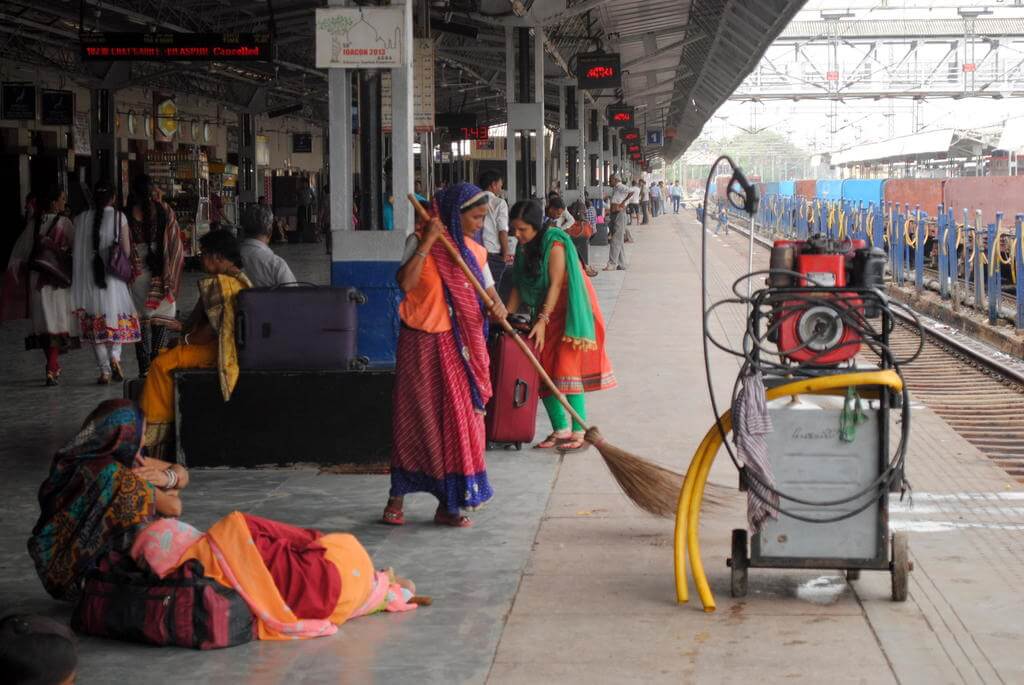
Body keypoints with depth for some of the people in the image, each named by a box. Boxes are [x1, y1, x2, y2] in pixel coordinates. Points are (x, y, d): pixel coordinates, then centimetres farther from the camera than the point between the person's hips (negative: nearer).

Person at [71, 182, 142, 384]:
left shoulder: (81, 219, -2)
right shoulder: (119, 217, -6)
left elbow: (77, 251, -1)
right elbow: (126, 250, -7)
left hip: (89, 277, 1)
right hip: (113, 277, -1)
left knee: (96, 324, 7)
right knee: (117, 318, 15)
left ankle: (105, 370, 4)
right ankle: (115, 356, -8)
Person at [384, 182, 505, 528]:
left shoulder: (475, 252, 8)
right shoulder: (420, 240, -6)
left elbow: (488, 292, 6)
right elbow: (406, 282, -20)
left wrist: (498, 306, -16)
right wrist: (428, 242, -22)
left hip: (459, 345, 4)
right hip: (422, 342, -4)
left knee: (459, 419, 3)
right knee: (414, 418, 3)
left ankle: (448, 503, 12)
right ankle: (397, 497, 18)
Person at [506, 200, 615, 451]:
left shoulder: (554, 243, -19)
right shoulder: (524, 247, 4)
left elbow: (556, 284, -23)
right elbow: (519, 286, 7)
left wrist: (543, 320, -29)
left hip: (569, 313, -8)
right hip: (544, 314, 8)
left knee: (568, 370, -12)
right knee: (543, 372, 4)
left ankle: (579, 433, -8)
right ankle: (560, 430, 11)